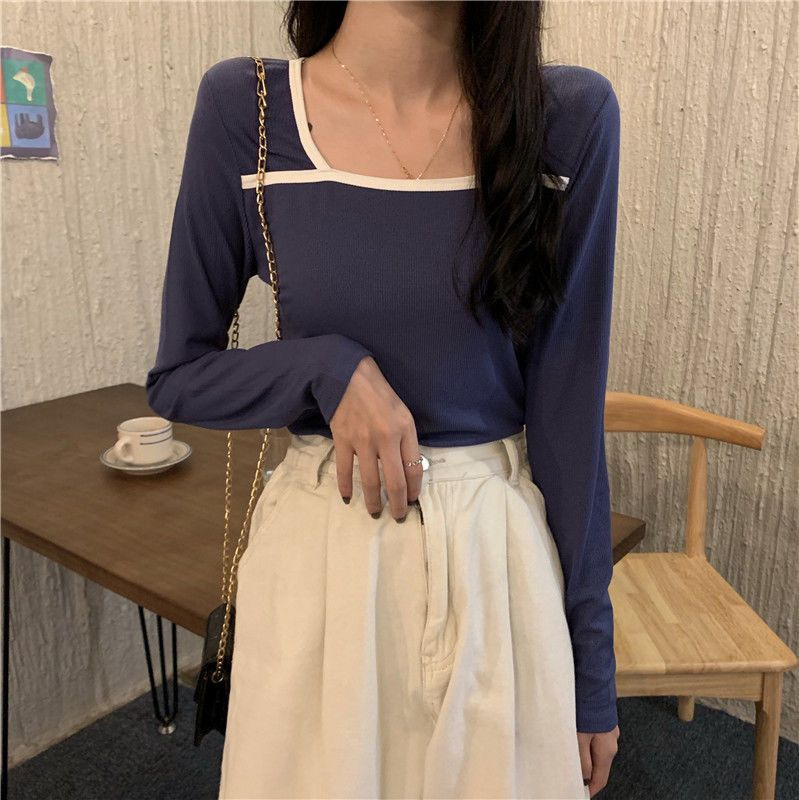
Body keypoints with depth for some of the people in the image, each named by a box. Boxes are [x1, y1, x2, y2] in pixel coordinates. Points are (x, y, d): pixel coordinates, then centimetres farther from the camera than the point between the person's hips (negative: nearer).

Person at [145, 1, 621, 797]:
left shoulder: (572, 114, -8)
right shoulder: (243, 106, -8)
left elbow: (568, 407, -5)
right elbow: (178, 377, 0)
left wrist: (592, 661, 1)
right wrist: (329, 367, -19)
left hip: (501, 551, 1)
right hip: (319, 556, 0)